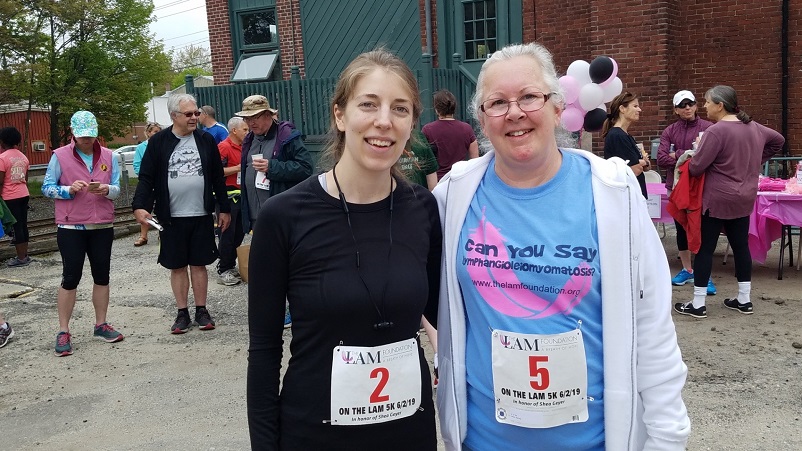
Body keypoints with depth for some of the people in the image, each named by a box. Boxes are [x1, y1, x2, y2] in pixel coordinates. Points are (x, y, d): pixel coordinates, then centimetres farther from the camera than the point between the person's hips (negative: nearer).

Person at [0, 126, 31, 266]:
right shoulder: (23, 157, 8)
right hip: (24, 195, 6)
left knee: (15, 226, -1)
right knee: (23, 225, 12)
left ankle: (21, 258, 2)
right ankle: (25, 255, 18)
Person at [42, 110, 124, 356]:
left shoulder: (109, 156, 5)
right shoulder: (60, 156, -2)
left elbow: (117, 188, 3)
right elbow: (46, 187, -2)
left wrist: (105, 189, -18)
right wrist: (69, 190, -19)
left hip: (102, 226, 3)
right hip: (71, 228, -3)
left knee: (102, 276, 10)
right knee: (70, 278, 0)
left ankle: (101, 325, 24)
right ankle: (63, 332, 9)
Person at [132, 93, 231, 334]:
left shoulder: (206, 140, 3)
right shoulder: (158, 142, -2)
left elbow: (218, 177, 7)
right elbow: (146, 177, -4)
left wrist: (224, 209, 7)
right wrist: (140, 206, -18)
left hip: (201, 215, 1)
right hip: (171, 217, -1)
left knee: (199, 264, 8)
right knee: (177, 267, 8)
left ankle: (201, 311, 21)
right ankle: (182, 313, 20)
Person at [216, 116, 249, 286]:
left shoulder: (242, 147, 14)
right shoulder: (224, 147, -12)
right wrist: (238, 168, -20)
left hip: (240, 195, 9)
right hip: (227, 196, -8)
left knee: (239, 233, 13)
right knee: (227, 235, -4)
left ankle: (231, 266, 24)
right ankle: (222, 271, 5)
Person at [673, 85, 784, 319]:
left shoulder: (716, 131, -19)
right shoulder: (753, 127, 7)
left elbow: (696, 168, -19)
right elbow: (778, 140, 25)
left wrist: (697, 151, 3)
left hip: (717, 199, -8)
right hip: (744, 198, 8)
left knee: (704, 248, 0)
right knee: (740, 246, 15)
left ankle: (698, 304, 5)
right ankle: (744, 300, 23)